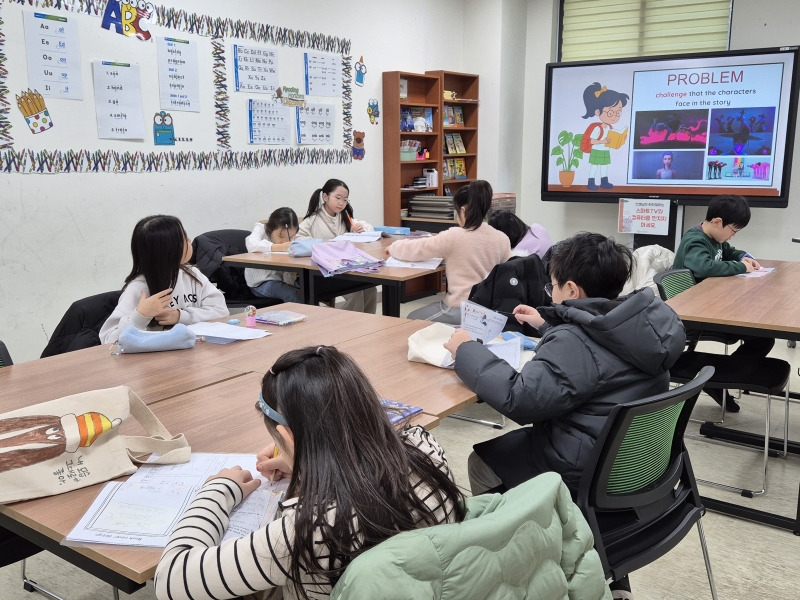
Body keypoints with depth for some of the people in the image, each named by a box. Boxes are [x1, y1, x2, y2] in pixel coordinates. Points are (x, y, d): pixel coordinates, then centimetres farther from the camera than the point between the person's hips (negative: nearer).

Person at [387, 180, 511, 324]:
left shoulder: (454, 237, -17)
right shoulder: (503, 239, -2)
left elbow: (415, 248, -6)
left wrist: (393, 247, 17)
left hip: (461, 310, -7)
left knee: (411, 320, 19)